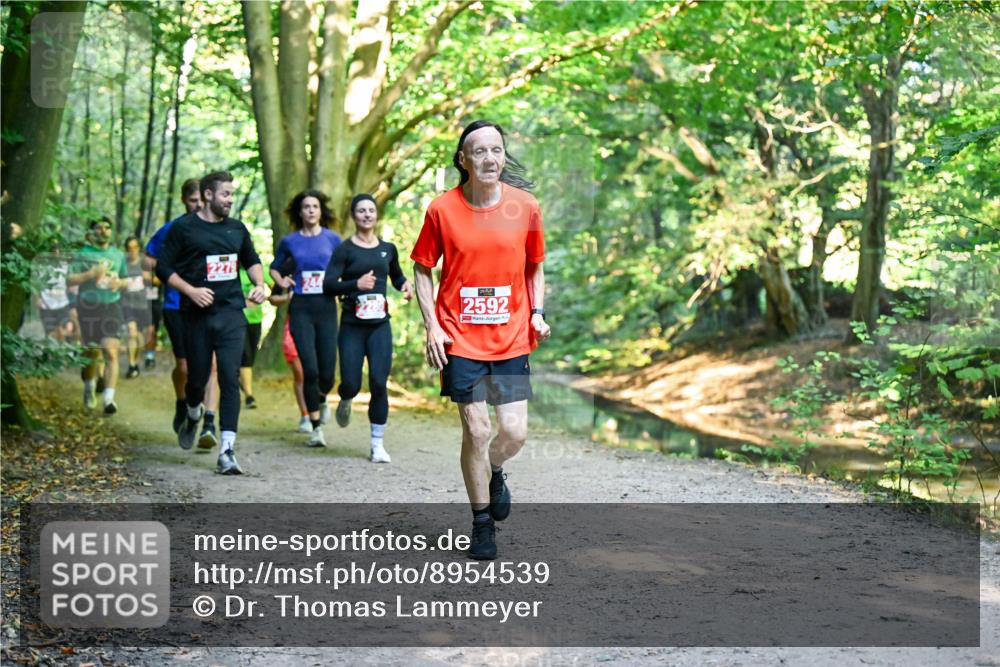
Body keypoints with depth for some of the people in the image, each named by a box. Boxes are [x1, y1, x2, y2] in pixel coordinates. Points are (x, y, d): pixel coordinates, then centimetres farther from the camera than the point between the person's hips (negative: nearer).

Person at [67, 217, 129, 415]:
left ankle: (109, 399, -18)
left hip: (111, 307, 1)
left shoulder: (118, 255, 11)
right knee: (92, 353, 9)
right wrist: (90, 274, -18)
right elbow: (69, 280, -5)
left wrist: (119, 283, -1)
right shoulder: (83, 254, 2)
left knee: (111, 353, -13)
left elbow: (124, 279, 23)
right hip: (89, 308, -1)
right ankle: (89, 388, 37)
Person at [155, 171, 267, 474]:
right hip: (198, 315, -2)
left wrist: (259, 284, 8)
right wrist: (190, 290, -14)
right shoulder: (184, 228, -1)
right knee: (198, 377, 7)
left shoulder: (237, 228, 12)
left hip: (232, 315, 2)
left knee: (230, 379, -9)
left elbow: (252, 260, 27)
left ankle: (227, 450, -11)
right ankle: (193, 415, 43)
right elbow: (163, 268, -1)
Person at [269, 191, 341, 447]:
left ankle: (321, 400, 37)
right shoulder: (289, 242, 7)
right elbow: (274, 267, 22)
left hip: (326, 307, 0)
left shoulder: (332, 239, 6)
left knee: (327, 372, -1)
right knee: (310, 369, -11)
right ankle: (316, 428, 1)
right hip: (301, 308, 0)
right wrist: (281, 281, 2)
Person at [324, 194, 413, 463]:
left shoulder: (388, 249, 10)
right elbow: (328, 284, -9)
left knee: (379, 383, -7)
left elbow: (396, 275, 28)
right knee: (351, 384, -2)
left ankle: (377, 444, 3)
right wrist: (356, 284, -25)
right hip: (352, 326, -2)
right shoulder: (345, 249, -2)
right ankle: (345, 401, 38)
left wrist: (405, 284, 5)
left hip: (380, 325, 2)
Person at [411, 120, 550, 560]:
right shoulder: (442, 209, -4)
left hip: (511, 339, 2)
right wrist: (431, 325, -4)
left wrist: (537, 313, 0)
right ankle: (482, 525, 16)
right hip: (460, 340, -2)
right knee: (477, 431, -3)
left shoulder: (525, 206, 1)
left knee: (514, 433, -4)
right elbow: (422, 269, 6)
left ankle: (494, 471, 33)